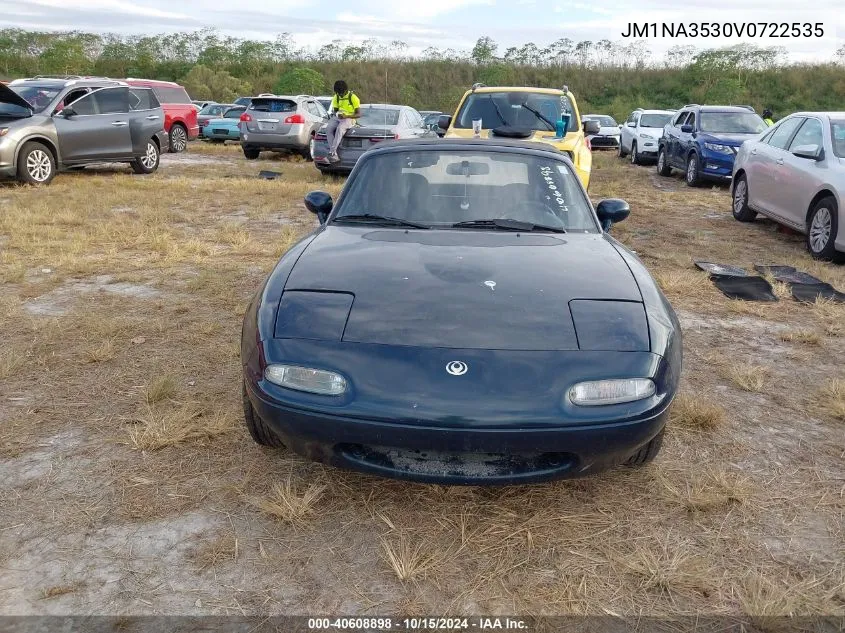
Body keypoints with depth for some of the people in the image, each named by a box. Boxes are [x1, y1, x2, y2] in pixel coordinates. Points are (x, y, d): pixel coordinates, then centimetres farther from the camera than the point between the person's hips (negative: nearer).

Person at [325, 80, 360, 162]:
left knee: (339, 129, -37)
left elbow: (358, 114, -8)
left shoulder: (353, 97, -7)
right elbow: (334, 110, 17)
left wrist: (346, 116, -23)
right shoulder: (336, 97, 10)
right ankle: (335, 154, -30)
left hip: (349, 118, -5)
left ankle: (331, 152, -37)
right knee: (328, 128, -25)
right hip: (338, 118, 5)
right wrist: (336, 114, -9)